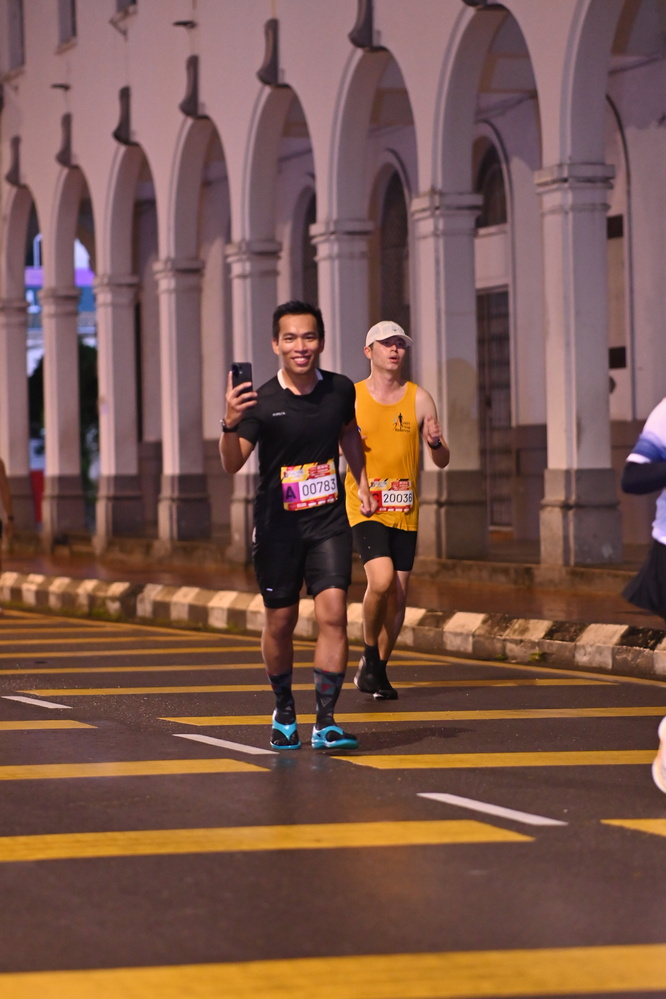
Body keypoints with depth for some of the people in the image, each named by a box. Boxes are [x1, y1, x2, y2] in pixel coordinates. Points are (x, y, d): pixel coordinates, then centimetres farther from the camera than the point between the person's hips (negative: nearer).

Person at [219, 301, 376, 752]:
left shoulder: (340, 389, -1)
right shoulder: (262, 403, -13)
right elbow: (233, 464, -24)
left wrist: (363, 482, 19)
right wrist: (231, 424, -42)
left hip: (329, 522, 2)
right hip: (277, 526, -1)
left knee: (333, 615, -13)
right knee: (280, 623, 8)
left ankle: (326, 722, -11)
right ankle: (284, 709, 32)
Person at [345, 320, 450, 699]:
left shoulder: (419, 399, 4)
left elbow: (442, 462, 5)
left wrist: (436, 442, -17)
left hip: (405, 511, 3)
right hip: (364, 507, -3)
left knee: (398, 596, 4)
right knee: (381, 580, -22)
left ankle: (378, 669, 22)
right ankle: (369, 654, 0)